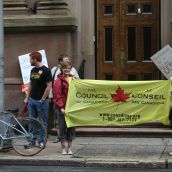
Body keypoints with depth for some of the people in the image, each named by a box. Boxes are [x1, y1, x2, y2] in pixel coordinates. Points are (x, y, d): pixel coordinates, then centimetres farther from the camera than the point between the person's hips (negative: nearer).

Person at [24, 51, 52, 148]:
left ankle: (41, 141, 9)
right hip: (32, 100, 7)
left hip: (41, 101, -7)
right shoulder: (33, 70, 12)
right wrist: (27, 97, 12)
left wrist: (42, 99, -14)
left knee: (43, 122, 2)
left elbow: (49, 86, -13)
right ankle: (32, 140, 17)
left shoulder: (45, 70, -10)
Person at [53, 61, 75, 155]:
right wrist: (61, 107, -15)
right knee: (62, 127, 1)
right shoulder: (59, 81, -4)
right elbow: (57, 95, -9)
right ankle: (63, 148, 12)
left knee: (71, 128, 8)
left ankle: (69, 148, 17)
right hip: (63, 108, -5)